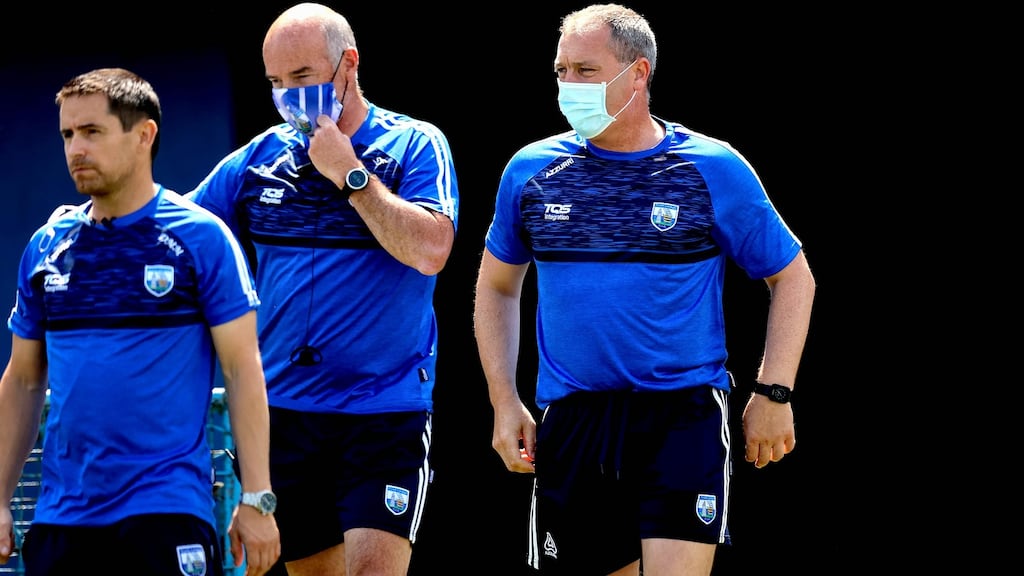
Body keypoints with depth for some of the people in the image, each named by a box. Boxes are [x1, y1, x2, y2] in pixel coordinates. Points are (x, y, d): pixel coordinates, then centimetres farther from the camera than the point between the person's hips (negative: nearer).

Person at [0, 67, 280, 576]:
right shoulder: (47, 246, 10)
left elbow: (243, 370, -4)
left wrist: (256, 500, -10)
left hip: (168, 510, -5)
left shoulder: (201, 238, -3)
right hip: (60, 514, 5)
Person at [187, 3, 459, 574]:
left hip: (385, 413, -5)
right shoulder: (260, 157, 8)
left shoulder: (416, 146, -3)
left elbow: (430, 250, -18)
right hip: (283, 413, 5)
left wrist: (349, 175, -14)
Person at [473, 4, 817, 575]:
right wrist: (504, 402, 10)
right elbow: (497, 287, 20)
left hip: (685, 415, -3)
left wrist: (773, 394, -1)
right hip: (569, 420, 3)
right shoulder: (531, 171, 7)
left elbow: (793, 278, 8)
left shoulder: (714, 169, -1)